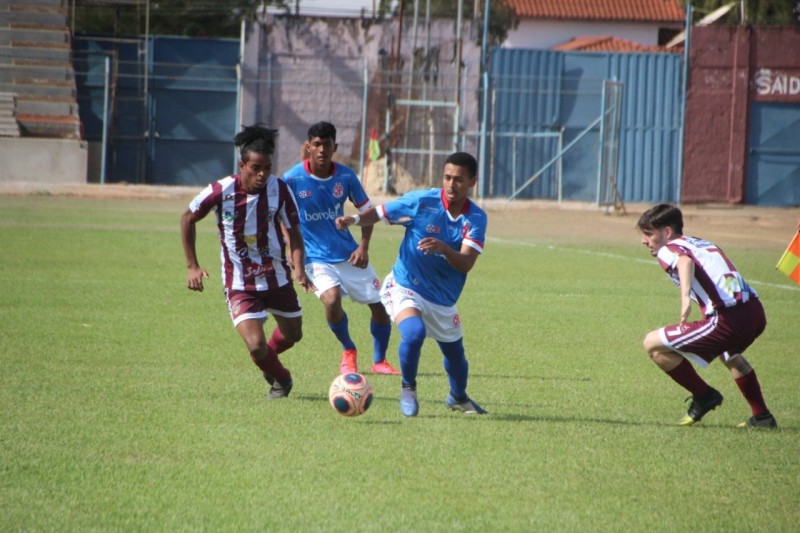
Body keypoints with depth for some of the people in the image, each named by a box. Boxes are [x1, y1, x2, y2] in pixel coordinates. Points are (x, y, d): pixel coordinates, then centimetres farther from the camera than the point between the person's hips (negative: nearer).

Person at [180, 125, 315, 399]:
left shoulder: (280, 190, -13)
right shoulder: (221, 191, -17)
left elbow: (293, 231, -3)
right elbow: (188, 218, 0)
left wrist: (299, 269, -19)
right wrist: (192, 266, -2)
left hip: (277, 278, 3)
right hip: (240, 285, -3)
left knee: (292, 335, 20)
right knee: (256, 346, -16)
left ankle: (267, 361, 55)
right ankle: (281, 379, 18)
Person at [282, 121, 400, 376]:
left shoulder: (346, 176, -5)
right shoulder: (292, 179, -13)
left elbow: (366, 210, 7)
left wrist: (363, 247, -5)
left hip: (349, 254, 3)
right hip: (316, 257, -3)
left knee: (379, 304, 2)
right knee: (331, 298, -28)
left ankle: (379, 361, 27)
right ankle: (348, 351, 1)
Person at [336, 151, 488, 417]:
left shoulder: (476, 218, -8)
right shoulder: (421, 201, -14)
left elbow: (466, 263, -20)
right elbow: (378, 213, -3)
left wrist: (444, 249, -40)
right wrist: (354, 219, -25)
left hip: (443, 300, 4)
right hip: (405, 288, -4)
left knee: (455, 355, 16)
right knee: (414, 332, -32)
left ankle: (458, 397, 50)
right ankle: (408, 388, -4)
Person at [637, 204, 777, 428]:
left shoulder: (667, 250, 2)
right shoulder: (703, 243, 26)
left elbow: (685, 260, -21)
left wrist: (685, 296, -38)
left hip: (727, 321, -9)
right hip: (756, 312, 9)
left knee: (653, 345, 0)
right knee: (729, 354, 42)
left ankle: (704, 395, 10)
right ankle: (762, 417, 42)